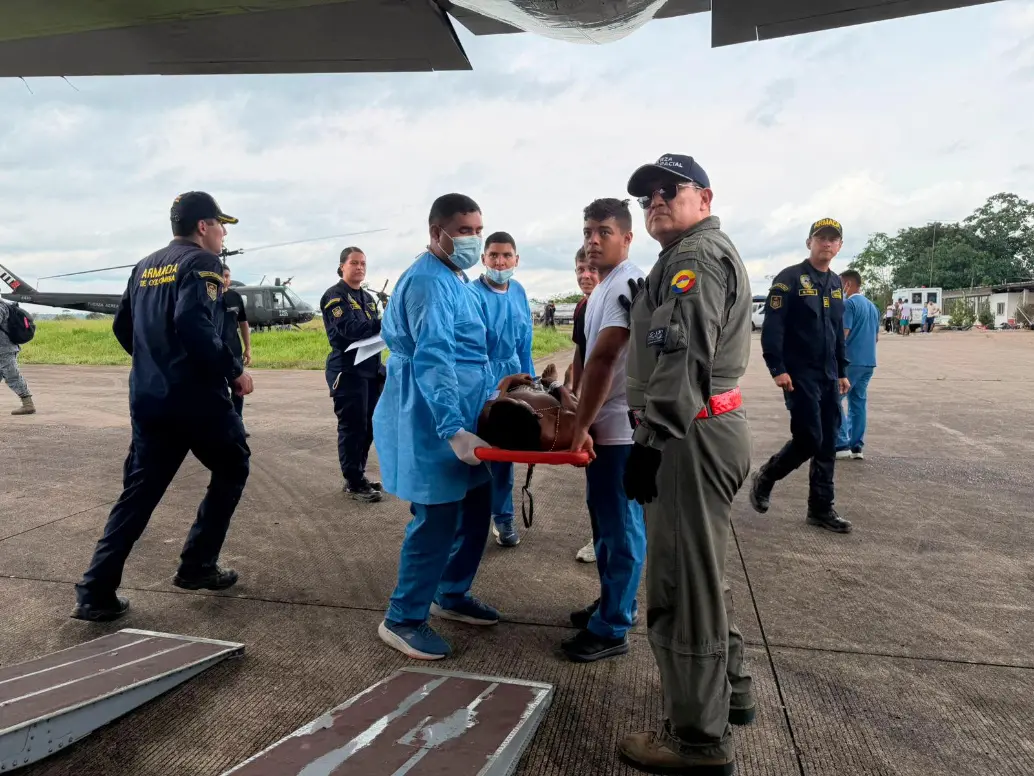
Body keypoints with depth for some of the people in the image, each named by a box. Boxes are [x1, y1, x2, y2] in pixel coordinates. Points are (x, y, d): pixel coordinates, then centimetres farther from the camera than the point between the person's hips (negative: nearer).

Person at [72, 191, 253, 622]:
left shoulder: (145, 266, 17)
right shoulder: (201, 261, -9)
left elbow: (122, 327, 20)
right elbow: (193, 324, -24)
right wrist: (234, 370, -15)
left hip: (147, 397, 7)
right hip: (197, 395, -7)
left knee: (139, 490, 11)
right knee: (232, 468, 13)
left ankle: (96, 592, 7)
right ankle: (197, 566, 15)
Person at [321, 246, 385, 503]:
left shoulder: (368, 298, 19)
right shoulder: (334, 296, -6)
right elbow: (349, 329, -20)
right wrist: (384, 323, -23)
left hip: (370, 370, 8)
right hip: (347, 371, -8)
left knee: (368, 427, 11)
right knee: (352, 427, -4)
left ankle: (358, 475, 23)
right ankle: (353, 483, 5)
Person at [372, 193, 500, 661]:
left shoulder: (455, 280, 15)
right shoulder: (428, 282, -18)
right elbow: (433, 361, -30)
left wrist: (490, 403, 25)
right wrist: (454, 430, -37)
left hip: (462, 419, 10)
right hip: (435, 426, -10)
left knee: (475, 510, 16)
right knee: (437, 520, -3)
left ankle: (451, 595, 33)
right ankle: (403, 619, 13)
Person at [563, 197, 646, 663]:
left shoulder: (628, 284, -16)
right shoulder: (605, 287, 17)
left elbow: (605, 357, -23)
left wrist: (581, 425, -21)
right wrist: (584, 420, 20)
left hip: (620, 426, -10)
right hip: (605, 423, 10)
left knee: (621, 525, 0)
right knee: (606, 521, 19)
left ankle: (611, 628, 12)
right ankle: (615, 604, 35)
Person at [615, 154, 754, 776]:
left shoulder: (699, 255, -11)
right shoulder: (705, 255, 25)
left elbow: (683, 358, -23)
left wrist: (650, 441, -23)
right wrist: (657, 433, 25)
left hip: (693, 436, -11)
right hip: (712, 427, 11)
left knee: (681, 583, -3)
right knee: (701, 570, 21)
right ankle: (731, 690, 38)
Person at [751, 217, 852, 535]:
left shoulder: (836, 283, 14)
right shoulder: (789, 278, -8)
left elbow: (838, 331, 20)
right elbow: (772, 326, -14)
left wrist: (842, 371, 17)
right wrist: (777, 368, -21)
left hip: (828, 376, 7)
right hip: (799, 375, -7)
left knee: (828, 445, 7)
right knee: (809, 439, -9)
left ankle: (821, 509, 17)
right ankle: (765, 477, 16)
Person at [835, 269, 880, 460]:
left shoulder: (849, 304, -10)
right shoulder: (872, 306, 17)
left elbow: (843, 334, -17)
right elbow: (876, 336, 22)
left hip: (851, 361, -8)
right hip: (868, 361, 8)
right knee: (858, 402, 10)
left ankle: (841, 445, -7)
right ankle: (856, 447, 10)